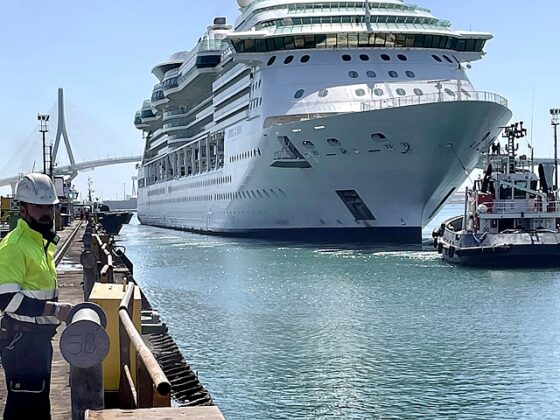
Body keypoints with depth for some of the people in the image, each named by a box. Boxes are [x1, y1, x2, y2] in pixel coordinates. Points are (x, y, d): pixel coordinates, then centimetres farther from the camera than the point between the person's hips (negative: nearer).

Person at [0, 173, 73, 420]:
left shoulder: (43, 242, 13)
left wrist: (58, 311, 12)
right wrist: (54, 309, -25)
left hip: (39, 337, 10)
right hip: (21, 341, -10)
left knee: (39, 399, 19)